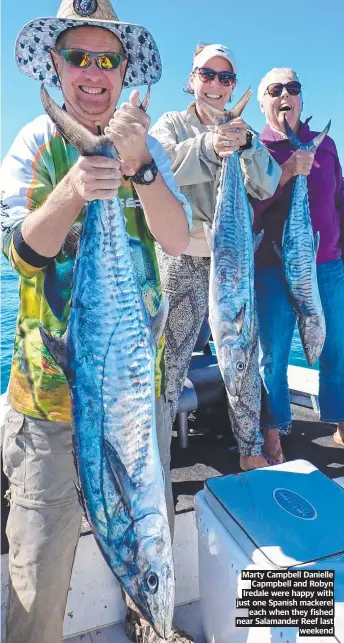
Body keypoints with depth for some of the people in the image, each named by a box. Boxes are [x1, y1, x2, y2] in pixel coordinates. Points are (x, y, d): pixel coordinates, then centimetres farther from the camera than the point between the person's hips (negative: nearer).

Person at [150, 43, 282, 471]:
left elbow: (265, 187, 0)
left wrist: (247, 144, -18)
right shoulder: (172, 124, 6)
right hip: (182, 258, -3)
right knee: (171, 358, -1)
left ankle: (251, 448, 22)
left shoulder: (241, 131, 14)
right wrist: (206, 144, -33)